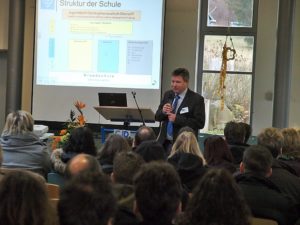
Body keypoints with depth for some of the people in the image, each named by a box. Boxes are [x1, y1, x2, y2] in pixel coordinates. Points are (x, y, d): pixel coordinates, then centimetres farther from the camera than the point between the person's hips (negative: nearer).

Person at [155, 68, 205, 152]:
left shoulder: (196, 99, -8)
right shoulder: (167, 95, 10)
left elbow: (200, 123, -15)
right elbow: (157, 117, 13)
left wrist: (177, 119, -21)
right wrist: (163, 112, -11)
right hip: (164, 143, 5)